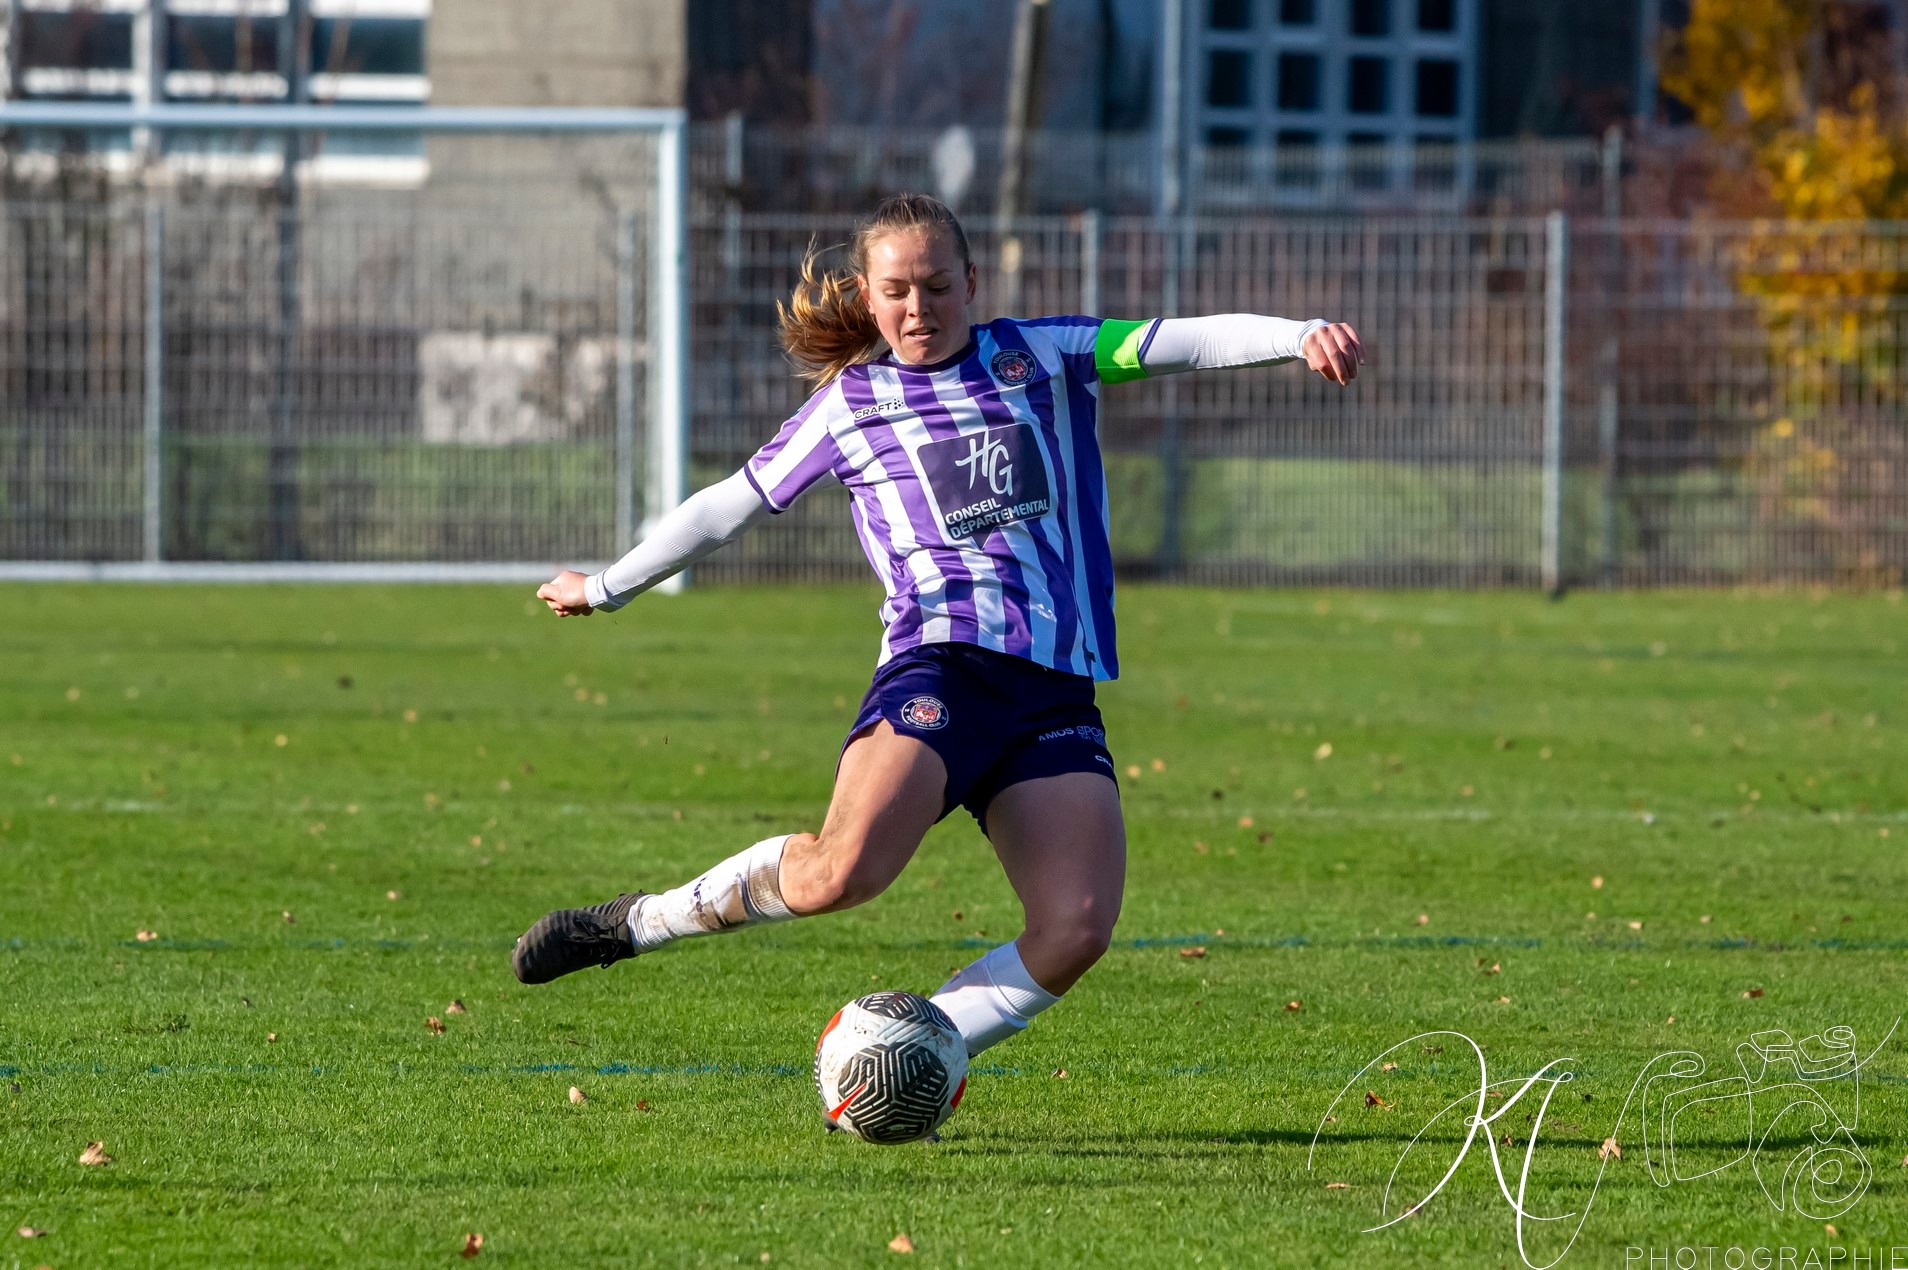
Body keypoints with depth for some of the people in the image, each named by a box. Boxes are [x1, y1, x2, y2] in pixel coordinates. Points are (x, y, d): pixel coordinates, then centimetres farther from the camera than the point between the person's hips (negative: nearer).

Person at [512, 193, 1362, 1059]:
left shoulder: (1041, 358, 17)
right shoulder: (849, 404, 15)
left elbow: (1187, 341, 7)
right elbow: (729, 507, 25)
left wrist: (1301, 336, -11)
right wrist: (606, 587, 32)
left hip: (1058, 690, 2)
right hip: (940, 663, -2)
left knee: (1076, 931, -18)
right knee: (846, 866, -29)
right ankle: (639, 922, -8)